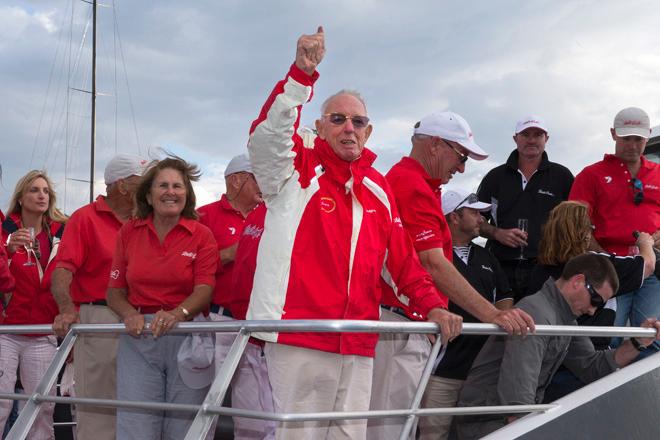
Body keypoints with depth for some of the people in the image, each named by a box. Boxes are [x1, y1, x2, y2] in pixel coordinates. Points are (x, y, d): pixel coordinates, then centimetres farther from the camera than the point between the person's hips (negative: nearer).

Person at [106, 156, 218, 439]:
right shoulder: (129, 233, 9)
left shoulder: (201, 235, 3)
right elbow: (115, 290, 9)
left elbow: (204, 289, -7)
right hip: (138, 336, 1)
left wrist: (176, 314, -26)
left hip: (187, 336, -1)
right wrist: (130, 315, -12)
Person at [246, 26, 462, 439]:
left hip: (359, 346, 5)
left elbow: (402, 259, 16)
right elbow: (268, 134, -18)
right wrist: (302, 73, -29)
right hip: (298, 340, -5)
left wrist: (432, 306, 4)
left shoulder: (379, 188, 16)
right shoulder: (295, 171, 3)